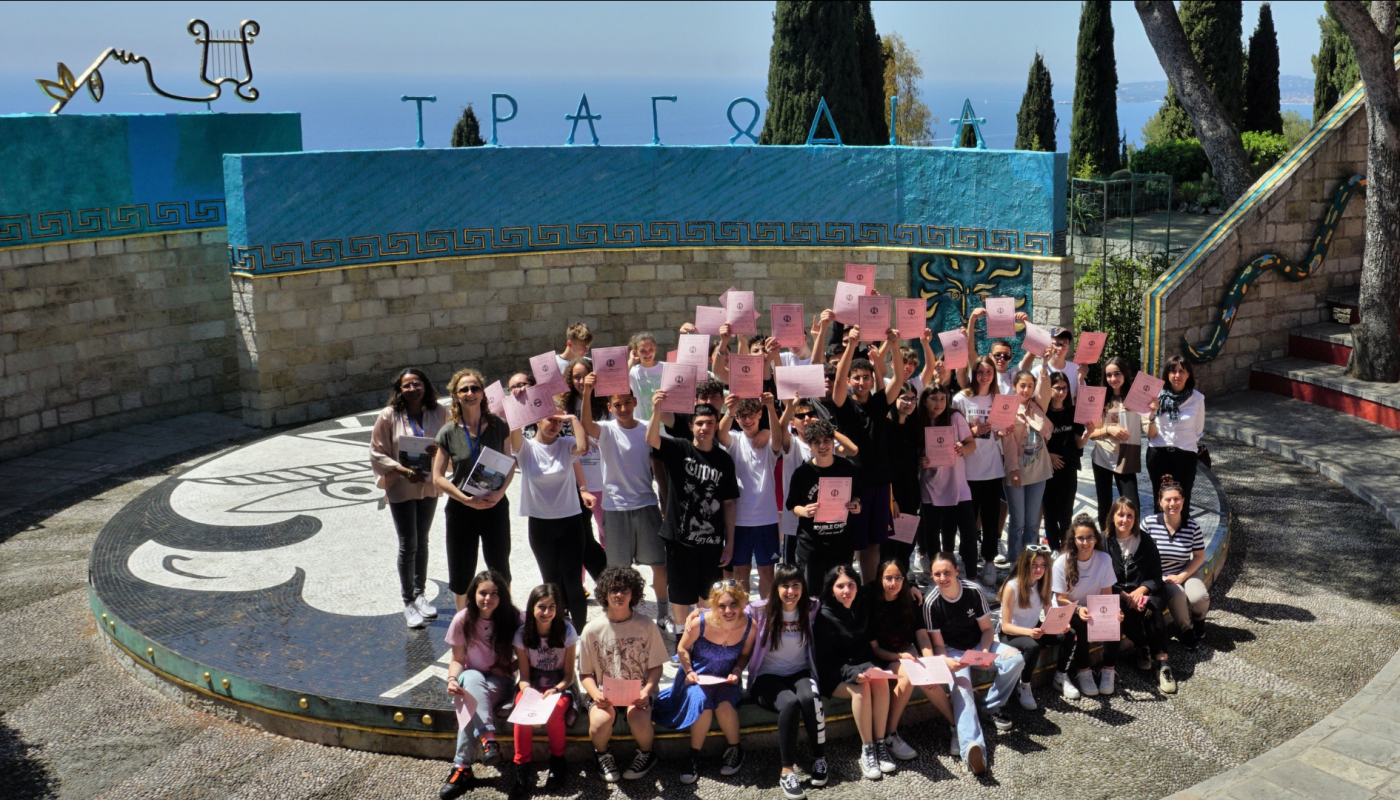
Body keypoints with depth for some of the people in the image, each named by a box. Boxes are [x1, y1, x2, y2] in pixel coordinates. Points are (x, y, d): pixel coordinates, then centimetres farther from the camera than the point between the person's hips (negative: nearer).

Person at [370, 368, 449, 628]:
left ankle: (420, 594, 32)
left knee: (422, 541, 17)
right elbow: (377, 454, -9)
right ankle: (408, 602, 14)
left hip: (429, 486, 3)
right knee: (408, 545, 1)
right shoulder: (389, 416, -12)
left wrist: (440, 451, -19)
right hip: (401, 488, -3)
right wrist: (403, 470, -21)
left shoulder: (439, 412, -5)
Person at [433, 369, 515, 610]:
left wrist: (499, 492, -15)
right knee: (461, 572, 9)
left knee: (500, 569, 12)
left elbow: (510, 465, 3)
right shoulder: (448, 433, -6)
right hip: (461, 508, 0)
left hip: (495, 506, 0)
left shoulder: (499, 426, -3)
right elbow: (438, 477, -5)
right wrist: (466, 499, -17)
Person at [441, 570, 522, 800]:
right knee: (472, 678, -37)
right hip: (471, 680, 1)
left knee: (472, 701, -34)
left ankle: (462, 768, -35)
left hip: (499, 682, -1)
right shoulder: (463, 620, -6)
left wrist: (508, 668, -15)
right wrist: (452, 679, -20)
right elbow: (457, 659, -1)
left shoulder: (513, 619, -8)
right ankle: (488, 739, -47)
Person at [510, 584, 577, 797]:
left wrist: (555, 690, -26)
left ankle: (557, 761, -9)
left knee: (555, 710, -33)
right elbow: (524, 674, -3)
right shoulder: (522, 634, -7)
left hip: (559, 685, -1)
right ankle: (522, 769, -23)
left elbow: (569, 676, -7)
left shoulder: (566, 631, -11)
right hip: (532, 684, 1)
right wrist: (527, 692, -25)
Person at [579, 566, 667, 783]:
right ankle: (602, 755, 4)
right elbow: (585, 673, 4)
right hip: (604, 691, 0)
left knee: (639, 720, -33)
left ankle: (646, 754, 3)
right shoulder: (592, 630, -2)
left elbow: (655, 667, 3)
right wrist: (596, 694, -16)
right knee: (600, 722, -32)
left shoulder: (647, 626, -2)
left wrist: (646, 691, -16)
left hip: (637, 691, 0)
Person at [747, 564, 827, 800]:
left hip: (799, 673, 2)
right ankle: (787, 771, -28)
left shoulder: (811, 610, 0)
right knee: (790, 703, -34)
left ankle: (820, 758, -14)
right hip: (768, 676, -2)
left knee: (809, 698, -33)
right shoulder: (759, 611, -8)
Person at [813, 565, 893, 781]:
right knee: (860, 688, -30)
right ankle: (867, 749, -23)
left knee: (881, 681, -25)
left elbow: (869, 646, 15)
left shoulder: (862, 609, 3)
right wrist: (854, 673, -25)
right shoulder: (824, 616, -10)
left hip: (862, 667, 4)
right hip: (834, 677, -4)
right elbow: (826, 659, -11)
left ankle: (880, 743, -20)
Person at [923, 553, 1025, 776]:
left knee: (1015, 658, -26)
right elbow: (937, 644, -10)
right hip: (952, 652, -3)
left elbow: (987, 629, -1)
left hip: (978, 645, 3)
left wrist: (985, 652, -21)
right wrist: (946, 661, -31)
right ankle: (973, 748, -58)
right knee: (961, 686, -34)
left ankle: (993, 707, -2)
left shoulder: (973, 591, -11)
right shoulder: (931, 603, -15)